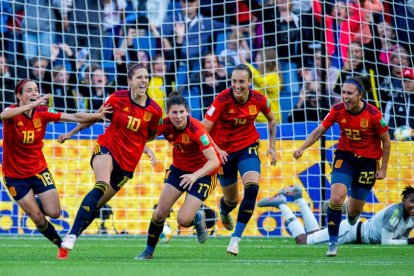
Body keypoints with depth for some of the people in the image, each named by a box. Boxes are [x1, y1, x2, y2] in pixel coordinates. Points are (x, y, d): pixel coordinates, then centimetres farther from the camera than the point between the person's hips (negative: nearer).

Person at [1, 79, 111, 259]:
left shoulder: (42, 113, -7)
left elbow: (75, 117, -9)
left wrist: (97, 115, -25)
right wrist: (34, 104, -54)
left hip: (38, 170, 3)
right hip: (15, 175, -3)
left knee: (54, 213, -5)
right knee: (38, 218, -2)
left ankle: (36, 203, 28)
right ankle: (60, 244, 23)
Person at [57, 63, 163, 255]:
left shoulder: (154, 110, -5)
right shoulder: (117, 99, -7)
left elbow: (151, 135, 16)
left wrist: (144, 146, 0)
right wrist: (71, 133, 18)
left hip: (128, 162, 3)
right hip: (107, 147, -3)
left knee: (97, 204, 2)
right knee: (101, 187, -31)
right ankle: (72, 234, -36)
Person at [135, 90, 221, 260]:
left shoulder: (196, 129, -32)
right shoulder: (165, 125, -18)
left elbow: (214, 161, -35)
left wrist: (195, 176, -48)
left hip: (202, 172, -5)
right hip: (179, 168, 5)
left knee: (183, 220, -14)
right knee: (160, 213, -2)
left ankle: (198, 218, 23)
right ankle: (149, 251, 20)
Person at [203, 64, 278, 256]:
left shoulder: (259, 100, -13)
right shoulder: (222, 100, -22)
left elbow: (271, 120, 10)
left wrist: (272, 145, 5)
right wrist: (216, 150, -35)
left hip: (248, 147, 1)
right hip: (224, 151, -1)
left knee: (252, 188, -24)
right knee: (232, 199, 9)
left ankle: (236, 238, -15)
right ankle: (224, 211, 51)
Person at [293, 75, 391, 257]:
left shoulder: (373, 114, -21)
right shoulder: (338, 110, -14)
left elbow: (386, 141, -8)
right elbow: (319, 131, -3)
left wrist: (383, 169, -5)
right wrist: (302, 148, -17)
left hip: (367, 161, -1)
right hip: (345, 157, 1)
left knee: (354, 210, 7)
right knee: (336, 198, -21)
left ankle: (353, 213, 48)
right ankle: (333, 242, -8)